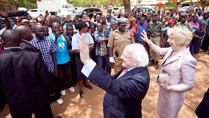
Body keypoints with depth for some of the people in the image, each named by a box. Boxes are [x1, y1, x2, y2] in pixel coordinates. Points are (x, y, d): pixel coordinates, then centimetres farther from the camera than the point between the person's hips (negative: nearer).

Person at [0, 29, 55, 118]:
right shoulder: (34, 56, -26)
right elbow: (46, 78, -16)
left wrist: (8, 100, 15)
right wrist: (51, 91, 4)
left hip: (16, 105, 2)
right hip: (38, 100, -1)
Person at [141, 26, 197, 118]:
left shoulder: (187, 60, -32)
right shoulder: (172, 50, -10)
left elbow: (189, 85, -25)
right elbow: (160, 51, 10)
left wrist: (169, 88, -31)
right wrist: (147, 41, 9)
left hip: (173, 95, -6)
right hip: (163, 90, 7)